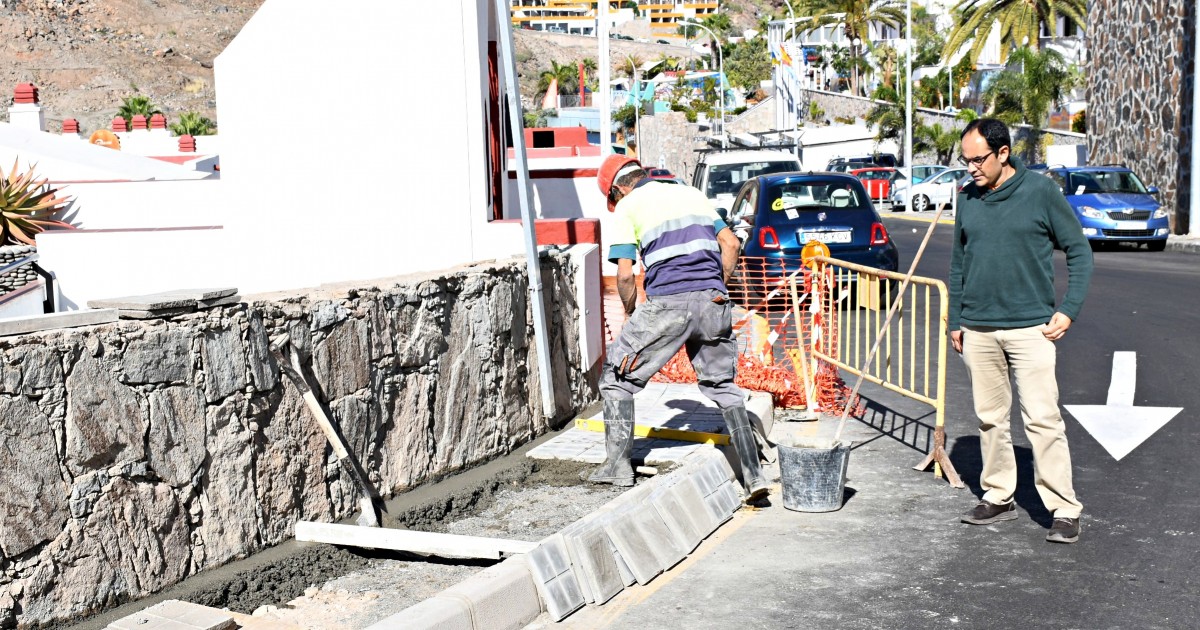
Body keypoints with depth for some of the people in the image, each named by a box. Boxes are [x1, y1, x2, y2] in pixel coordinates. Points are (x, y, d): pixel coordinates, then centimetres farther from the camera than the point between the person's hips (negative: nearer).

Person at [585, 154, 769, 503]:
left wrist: (632, 315, 12)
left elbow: (625, 274, -3)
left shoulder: (627, 207, 6)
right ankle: (753, 475, 9)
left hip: (668, 303, -5)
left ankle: (618, 465, 12)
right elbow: (730, 244, 16)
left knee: (617, 376, 13)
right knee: (722, 385, 16)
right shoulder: (692, 193, 21)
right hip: (713, 303, 5)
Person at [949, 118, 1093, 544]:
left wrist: (1068, 309, -7)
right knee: (989, 418, 10)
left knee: (1043, 419, -7)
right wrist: (955, 320, 13)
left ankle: (1064, 509, 0)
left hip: (1030, 328, -4)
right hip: (978, 331, 5)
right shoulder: (968, 200, 8)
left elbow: (1079, 251, 1)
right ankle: (998, 497, 22)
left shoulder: (1042, 193, -5)